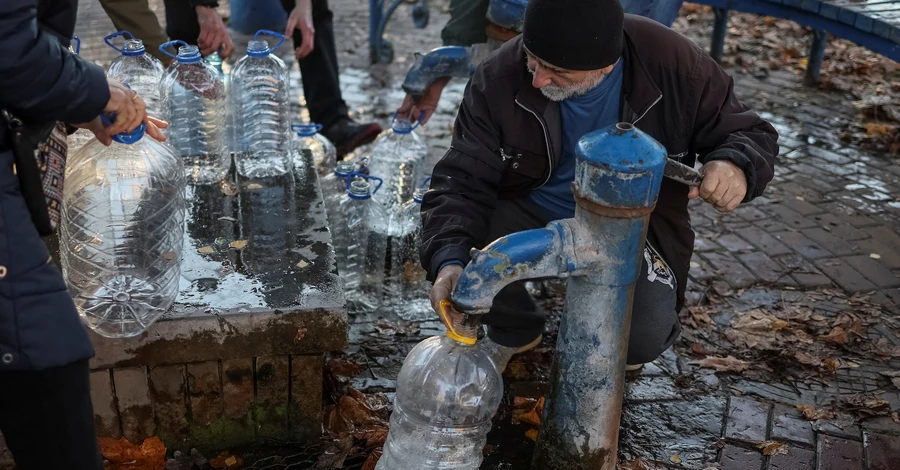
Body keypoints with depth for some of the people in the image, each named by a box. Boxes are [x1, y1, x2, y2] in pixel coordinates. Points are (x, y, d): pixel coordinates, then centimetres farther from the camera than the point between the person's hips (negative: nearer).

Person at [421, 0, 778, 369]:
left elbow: (748, 132, -7)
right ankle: (513, 331, 7)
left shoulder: (671, 64, -20)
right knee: (464, 254, -29)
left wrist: (736, 165, -33)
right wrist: (449, 261, -38)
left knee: (642, 338, -27)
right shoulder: (501, 78, -19)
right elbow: (463, 180, -19)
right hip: (531, 213, 1)